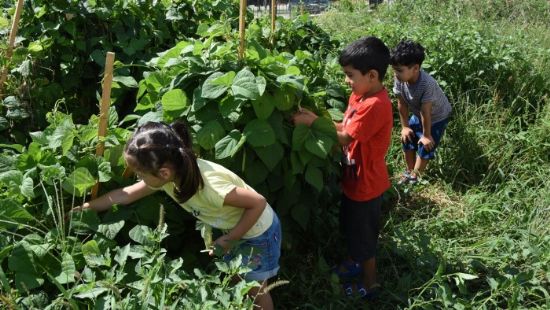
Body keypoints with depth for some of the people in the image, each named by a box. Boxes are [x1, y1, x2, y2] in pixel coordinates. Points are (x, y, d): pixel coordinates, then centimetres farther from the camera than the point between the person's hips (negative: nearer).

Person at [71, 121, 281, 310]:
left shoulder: (210, 187, -41)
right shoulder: (166, 174, -19)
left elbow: (258, 203, -31)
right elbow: (125, 195, -4)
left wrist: (229, 240, -22)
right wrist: (85, 208, 1)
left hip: (258, 232, -6)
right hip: (232, 228, 6)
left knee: (254, 288, 13)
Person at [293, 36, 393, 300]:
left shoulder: (375, 105, -31)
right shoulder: (361, 95, -1)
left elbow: (344, 138, -28)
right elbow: (346, 127, 3)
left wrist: (312, 122, -22)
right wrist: (317, 118, -9)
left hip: (366, 183, -9)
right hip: (354, 178, 9)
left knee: (364, 235, 11)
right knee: (352, 228, 27)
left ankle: (370, 283, 31)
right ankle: (354, 262, 50)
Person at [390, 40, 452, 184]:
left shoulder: (426, 84, -43)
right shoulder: (399, 79, -27)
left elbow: (426, 112, -31)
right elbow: (402, 104, -12)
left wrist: (426, 135, -19)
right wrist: (405, 126, -3)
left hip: (438, 116, -5)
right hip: (418, 114, 6)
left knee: (425, 147, -1)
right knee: (407, 140, 10)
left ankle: (414, 177, 19)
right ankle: (409, 172, 31)